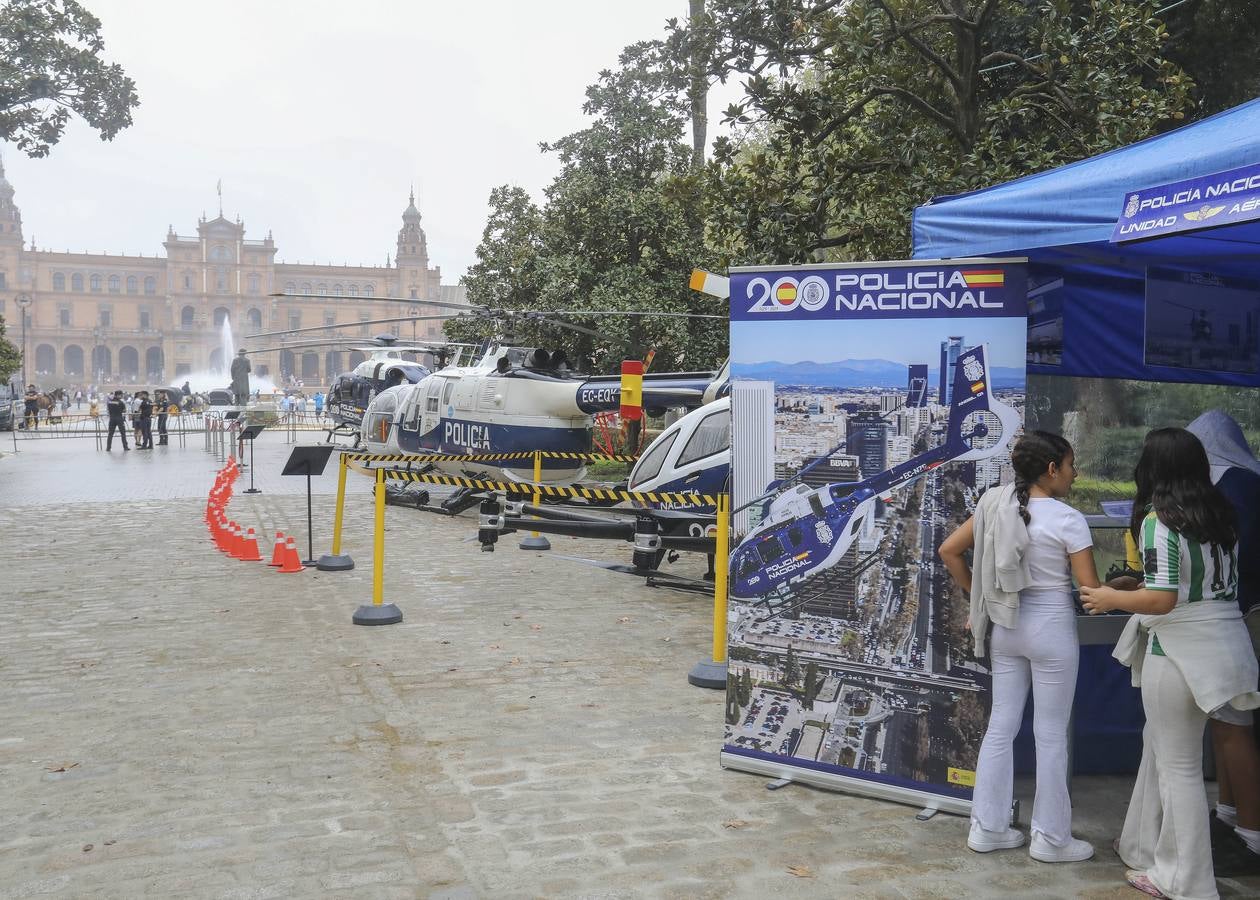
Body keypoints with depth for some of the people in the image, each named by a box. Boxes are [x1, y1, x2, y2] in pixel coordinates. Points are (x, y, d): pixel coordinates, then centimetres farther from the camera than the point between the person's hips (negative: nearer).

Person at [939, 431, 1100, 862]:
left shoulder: (996, 507, 2)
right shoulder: (1067, 519, -15)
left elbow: (949, 551, 7)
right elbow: (1091, 589, -13)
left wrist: (980, 596, 13)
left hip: (1006, 626, 6)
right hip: (1051, 626, -6)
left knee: (1001, 725, 12)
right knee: (1051, 734, 6)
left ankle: (987, 827, 19)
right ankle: (1051, 838, 16)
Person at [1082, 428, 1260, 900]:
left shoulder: (1159, 521, -16)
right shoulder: (1221, 515, 8)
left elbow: (1162, 600, -21)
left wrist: (1113, 598, -5)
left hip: (1181, 652, -8)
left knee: (1178, 765, 4)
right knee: (1159, 745, 21)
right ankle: (1146, 847, 33)